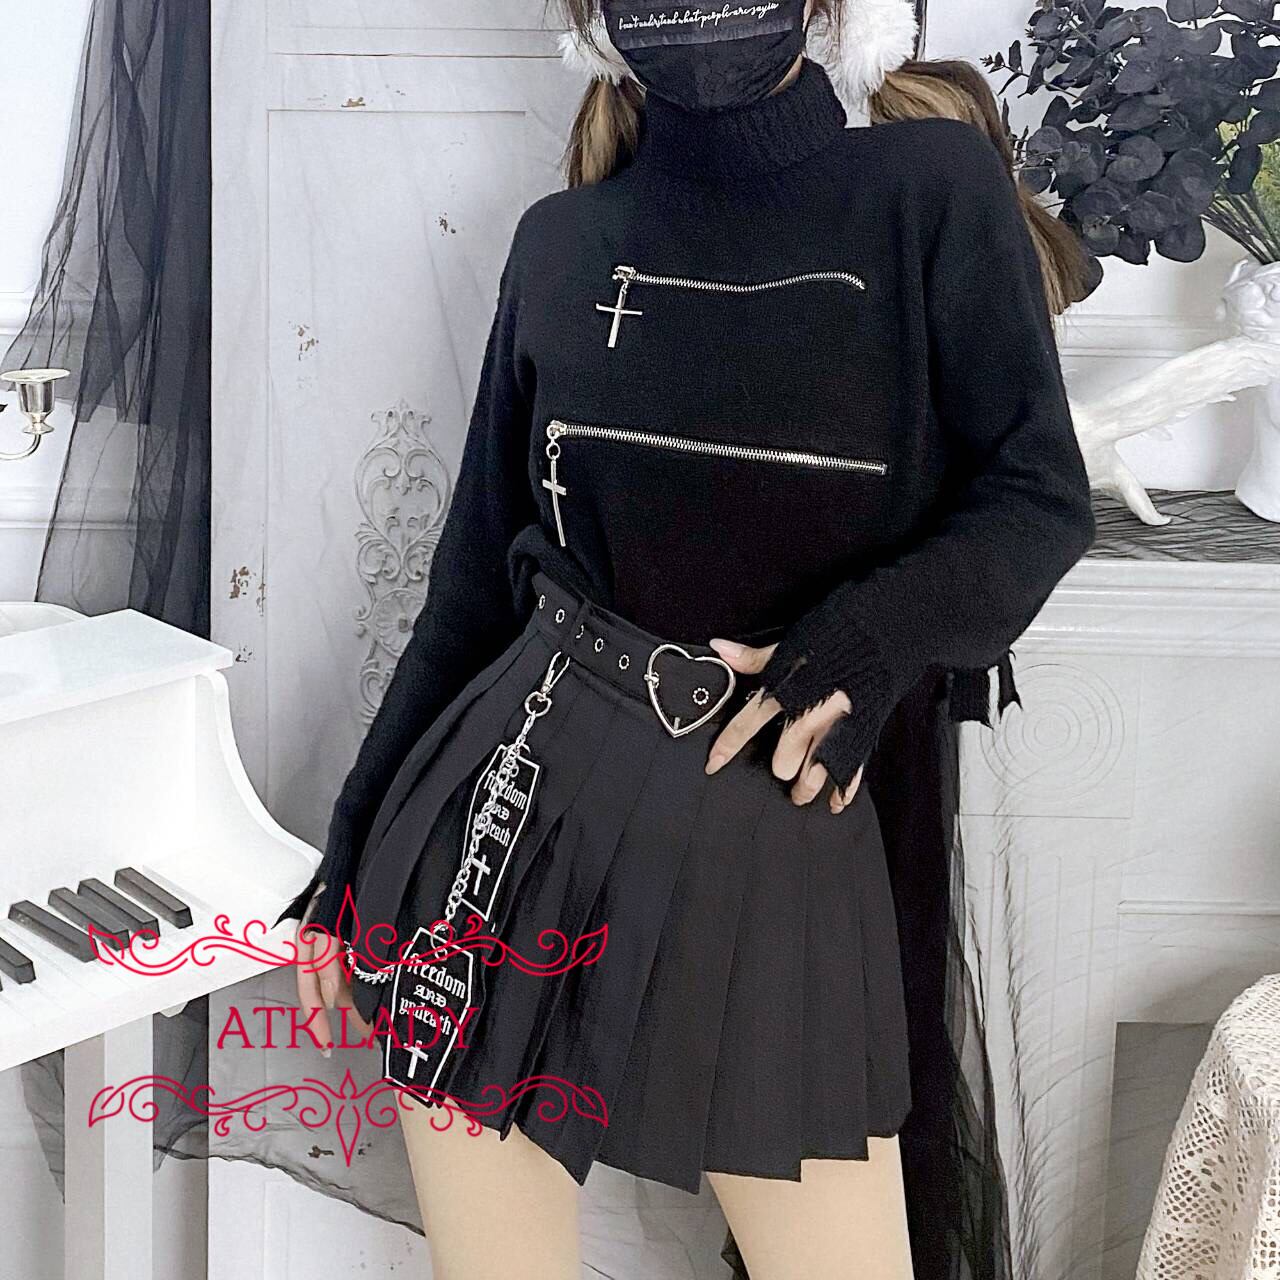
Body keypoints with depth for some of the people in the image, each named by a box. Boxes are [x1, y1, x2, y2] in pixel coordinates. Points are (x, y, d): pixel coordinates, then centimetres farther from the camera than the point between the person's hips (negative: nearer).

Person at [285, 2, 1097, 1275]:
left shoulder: (930, 188, -1)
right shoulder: (560, 243, 7)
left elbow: (1040, 497, 0)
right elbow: (477, 571, 10)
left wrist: (883, 630, -19)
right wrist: (352, 847, 11)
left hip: (777, 848, -1)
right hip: (516, 805, 2)